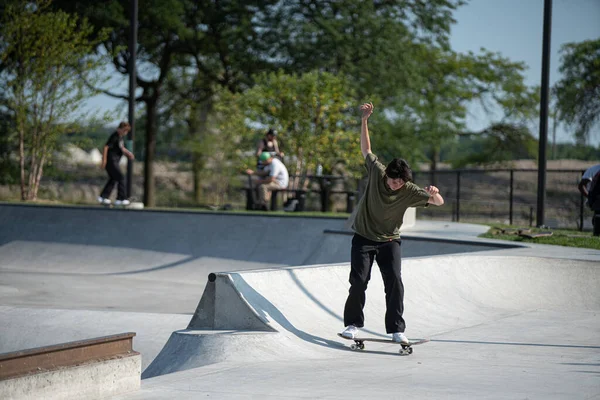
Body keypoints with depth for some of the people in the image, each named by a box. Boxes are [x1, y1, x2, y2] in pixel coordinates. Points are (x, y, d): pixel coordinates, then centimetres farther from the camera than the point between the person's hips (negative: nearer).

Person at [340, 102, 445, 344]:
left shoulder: (410, 191, -13)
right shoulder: (376, 172, -11)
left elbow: (439, 202, -18)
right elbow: (366, 149, 3)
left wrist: (434, 194, -42)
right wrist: (364, 120, -1)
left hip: (389, 241, 0)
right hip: (363, 237, 0)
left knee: (394, 282, -12)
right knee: (358, 281, -9)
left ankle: (396, 329, -7)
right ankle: (353, 323, 5)